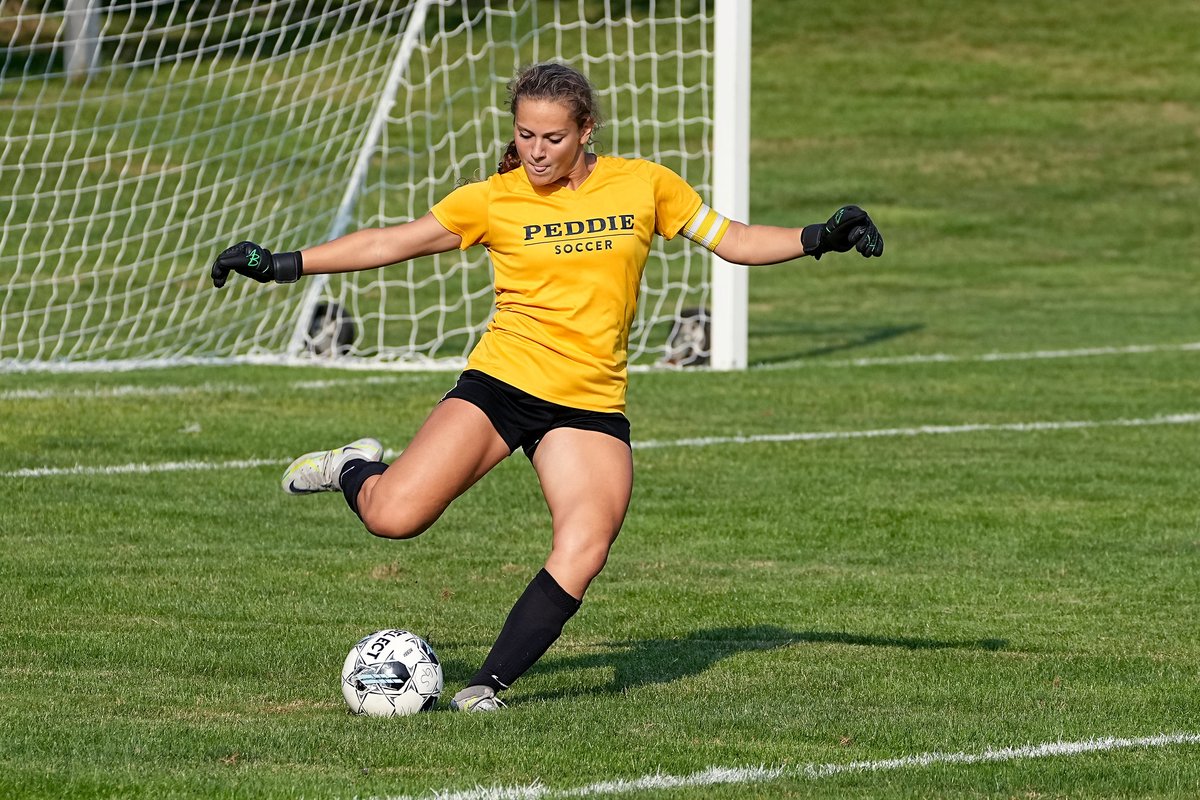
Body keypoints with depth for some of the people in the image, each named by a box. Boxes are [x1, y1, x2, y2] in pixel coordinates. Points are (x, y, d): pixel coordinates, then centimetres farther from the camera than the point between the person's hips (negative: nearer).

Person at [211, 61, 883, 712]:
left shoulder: (643, 185, 5)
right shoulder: (495, 199, 2)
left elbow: (735, 241, 10)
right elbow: (391, 243, 7)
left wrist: (819, 238, -6)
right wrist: (283, 265, 4)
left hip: (593, 406, 1)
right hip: (501, 382, -1)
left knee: (584, 552, -21)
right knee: (395, 517, -16)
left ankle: (489, 685, -8)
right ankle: (357, 470, 20)